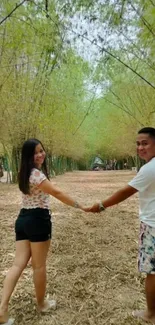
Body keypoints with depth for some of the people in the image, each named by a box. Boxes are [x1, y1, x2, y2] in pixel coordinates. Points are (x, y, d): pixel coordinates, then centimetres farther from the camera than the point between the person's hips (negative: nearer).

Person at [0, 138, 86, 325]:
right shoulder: (36, 173, -17)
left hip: (23, 219, 9)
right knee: (39, 265, 10)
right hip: (38, 220, -8)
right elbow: (57, 193, -20)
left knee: (18, 264, 8)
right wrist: (79, 206, -15)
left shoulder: (26, 173, 13)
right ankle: (41, 303, 30)